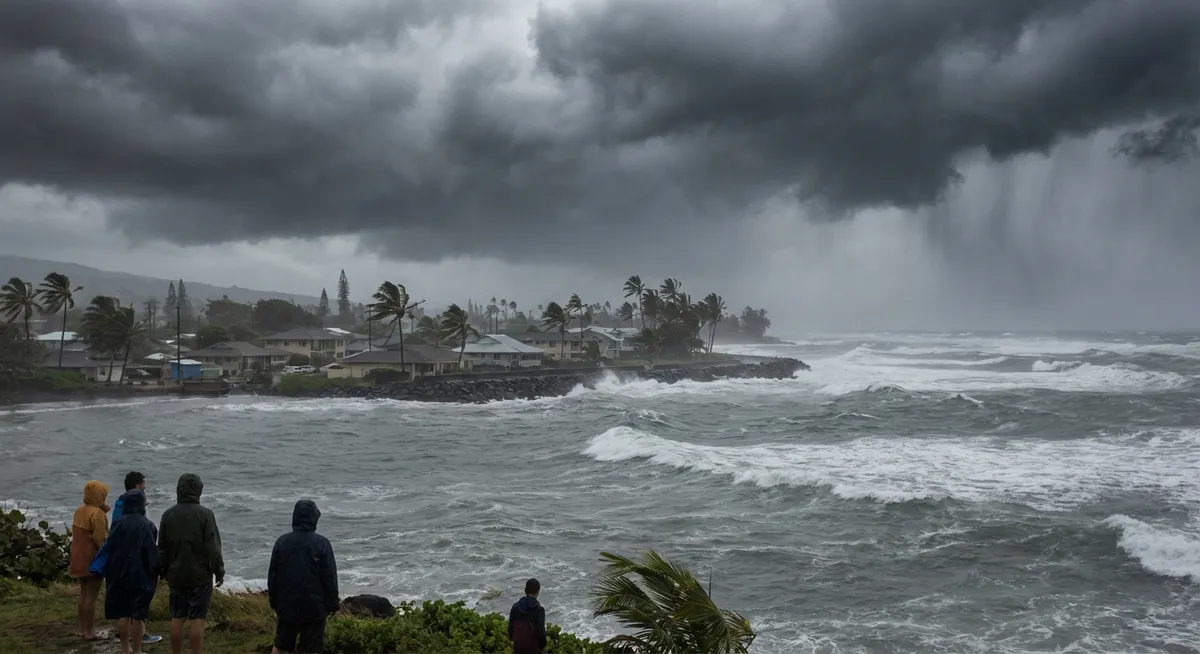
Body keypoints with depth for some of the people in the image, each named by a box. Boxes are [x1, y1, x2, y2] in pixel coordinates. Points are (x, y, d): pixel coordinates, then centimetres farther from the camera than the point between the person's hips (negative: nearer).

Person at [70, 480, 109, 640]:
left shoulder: (79, 511, 7)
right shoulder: (97, 513, -18)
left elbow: (75, 534, 13)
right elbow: (99, 539, -19)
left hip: (79, 558, 8)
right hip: (92, 559, -8)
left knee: (83, 594, 17)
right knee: (91, 596, -2)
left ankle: (80, 628, 23)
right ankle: (89, 631, 3)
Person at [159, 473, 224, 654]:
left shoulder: (168, 514, 2)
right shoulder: (204, 514, -12)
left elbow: (162, 548, 9)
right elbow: (213, 548, -13)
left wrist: (164, 572, 21)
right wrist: (219, 572, -3)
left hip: (176, 576, 4)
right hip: (200, 576, -4)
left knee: (177, 618, 10)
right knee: (197, 619, -1)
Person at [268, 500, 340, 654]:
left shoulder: (282, 541, 0)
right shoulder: (321, 543, -10)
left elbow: (272, 575, 6)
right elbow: (330, 578, -9)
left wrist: (274, 603, 16)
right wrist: (332, 604, 1)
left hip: (287, 606, 3)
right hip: (314, 607, -3)